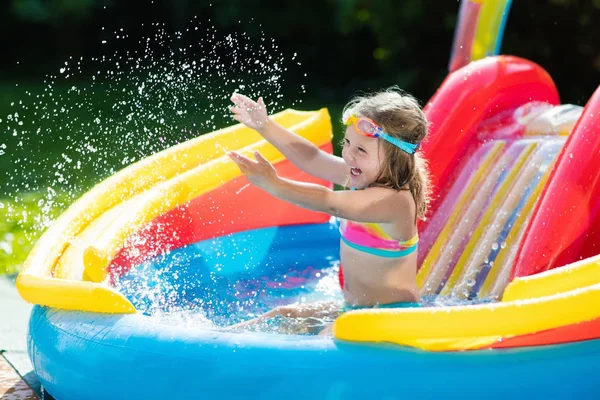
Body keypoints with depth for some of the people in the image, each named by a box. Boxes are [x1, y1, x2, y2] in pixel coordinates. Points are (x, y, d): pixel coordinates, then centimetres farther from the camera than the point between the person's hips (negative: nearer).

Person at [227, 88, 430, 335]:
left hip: (394, 316, -10)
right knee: (282, 317, 13)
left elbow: (329, 203, -36)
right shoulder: (370, 177, 2)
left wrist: (272, 184, -38)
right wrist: (265, 126, -1)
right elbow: (313, 159, 5)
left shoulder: (393, 199, -27)